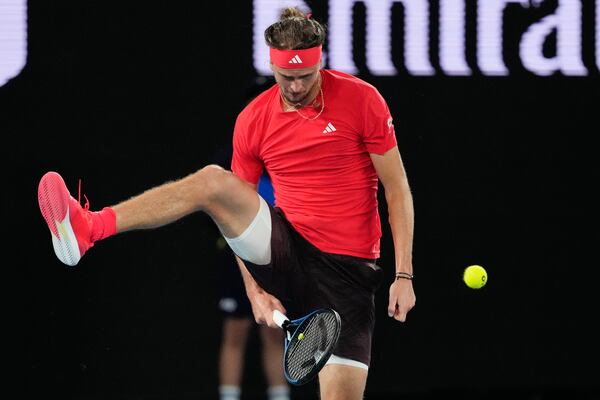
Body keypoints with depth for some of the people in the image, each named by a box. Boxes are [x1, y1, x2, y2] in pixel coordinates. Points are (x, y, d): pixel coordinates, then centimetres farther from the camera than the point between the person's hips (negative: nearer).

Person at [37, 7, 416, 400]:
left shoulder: (361, 100, -6)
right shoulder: (253, 120, 3)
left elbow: (398, 190, -2)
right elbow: (240, 215, 10)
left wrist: (404, 275, -9)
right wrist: (254, 290, -4)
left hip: (350, 270, -2)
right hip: (287, 251, 2)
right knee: (213, 180, -21)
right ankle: (88, 228, -32)